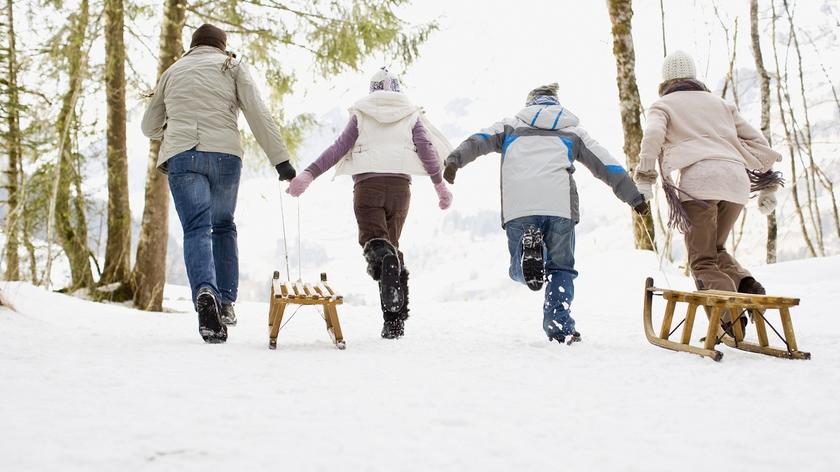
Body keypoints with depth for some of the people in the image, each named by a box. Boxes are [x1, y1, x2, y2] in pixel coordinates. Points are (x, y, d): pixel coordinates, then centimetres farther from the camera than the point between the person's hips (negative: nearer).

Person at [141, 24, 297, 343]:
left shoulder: (172, 72, 24)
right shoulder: (232, 66, 17)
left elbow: (149, 127, 29)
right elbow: (258, 115, 3)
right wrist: (280, 159, 0)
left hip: (180, 156, 1)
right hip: (225, 154, 0)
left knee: (196, 229, -6)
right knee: (223, 226, 17)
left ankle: (205, 293, -32)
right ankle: (226, 302, 12)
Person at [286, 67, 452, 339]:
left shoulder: (361, 113, 15)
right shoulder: (411, 113, 18)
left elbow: (340, 147, 3)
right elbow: (426, 148, 6)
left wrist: (309, 174, 0)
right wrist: (440, 184, 11)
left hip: (367, 182, -2)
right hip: (400, 183, 2)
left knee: (372, 237, -1)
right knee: (392, 242, 10)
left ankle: (382, 257, -41)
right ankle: (395, 320, 1)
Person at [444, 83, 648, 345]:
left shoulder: (512, 124, 29)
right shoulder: (572, 130, 29)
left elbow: (479, 140, 10)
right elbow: (608, 166, 26)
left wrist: (455, 160, -4)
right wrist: (635, 198, 29)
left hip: (518, 207, 0)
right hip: (560, 206, 0)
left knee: (519, 270, 12)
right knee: (561, 269, 15)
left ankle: (529, 250, -22)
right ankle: (560, 328, -1)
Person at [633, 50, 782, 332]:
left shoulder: (664, 104, 19)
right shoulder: (718, 103, 31)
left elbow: (653, 135, -4)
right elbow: (756, 140, 27)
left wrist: (644, 178, -6)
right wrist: (768, 183, 30)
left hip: (699, 178, -4)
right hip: (737, 178, 5)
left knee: (702, 260, -2)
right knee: (716, 249, 21)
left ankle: (730, 316, -23)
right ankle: (745, 285, -6)